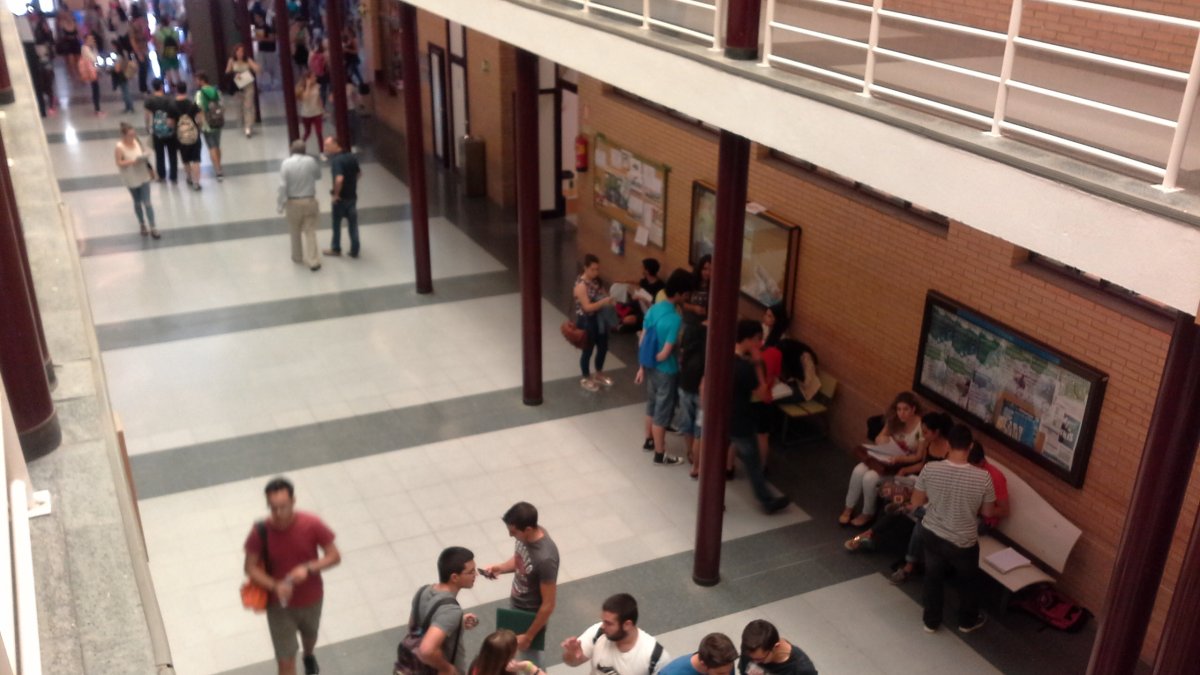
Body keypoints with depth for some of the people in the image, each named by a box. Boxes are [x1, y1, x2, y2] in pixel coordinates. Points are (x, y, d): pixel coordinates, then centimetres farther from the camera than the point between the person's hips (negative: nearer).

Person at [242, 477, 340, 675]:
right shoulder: (260, 532, -24)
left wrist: (308, 568, -33)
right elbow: (250, 568, -13)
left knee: (310, 635, 32)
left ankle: (309, 656, 68)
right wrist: (275, 586, -30)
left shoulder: (312, 525, -24)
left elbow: (334, 556, -15)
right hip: (279, 604, -2)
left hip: (311, 599, 2)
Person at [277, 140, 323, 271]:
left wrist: (281, 204, -7)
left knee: (295, 232, 18)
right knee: (310, 232, 4)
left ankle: (297, 257, 33)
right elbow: (318, 176, 10)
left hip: (293, 202, 0)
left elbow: (282, 186, -15)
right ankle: (313, 261, 0)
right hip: (309, 201, 0)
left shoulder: (286, 164, -13)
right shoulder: (311, 161, -8)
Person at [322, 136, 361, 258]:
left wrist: (336, 194, -21)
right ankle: (354, 251, 18)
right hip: (352, 196, 6)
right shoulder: (351, 156, 1)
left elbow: (339, 179, -34)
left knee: (337, 224, 13)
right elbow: (359, 173, 13)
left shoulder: (336, 160, -22)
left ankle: (336, 249, 26)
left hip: (341, 197, -6)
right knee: (353, 224, 13)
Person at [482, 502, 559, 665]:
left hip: (532, 615, -8)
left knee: (530, 656, 16)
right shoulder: (526, 536, -15)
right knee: (514, 649, 30)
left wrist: (528, 636, -18)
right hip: (516, 605, 8)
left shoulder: (545, 558, -38)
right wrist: (500, 568, -10)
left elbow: (548, 604, -27)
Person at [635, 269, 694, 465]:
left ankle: (649, 440, 44)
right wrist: (655, 359, -4)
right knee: (662, 412, 6)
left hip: (650, 368, 8)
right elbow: (665, 354, -26)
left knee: (652, 405, 26)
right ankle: (660, 455, 19)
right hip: (666, 371, -8)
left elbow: (642, 342, 4)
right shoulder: (675, 319, -27)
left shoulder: (654, 309, -3)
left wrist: (642, 366, 12)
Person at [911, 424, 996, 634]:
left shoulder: (930, 469, -20)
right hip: (963, 541, -1)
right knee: (968, 581, 27)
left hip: (931, 534, 2)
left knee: (933, 578, 26)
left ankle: (931, 621, 42)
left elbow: (916, 502, -7)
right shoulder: (983, 478, -24)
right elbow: (988, 513, -8)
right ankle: (968, 621, 47)